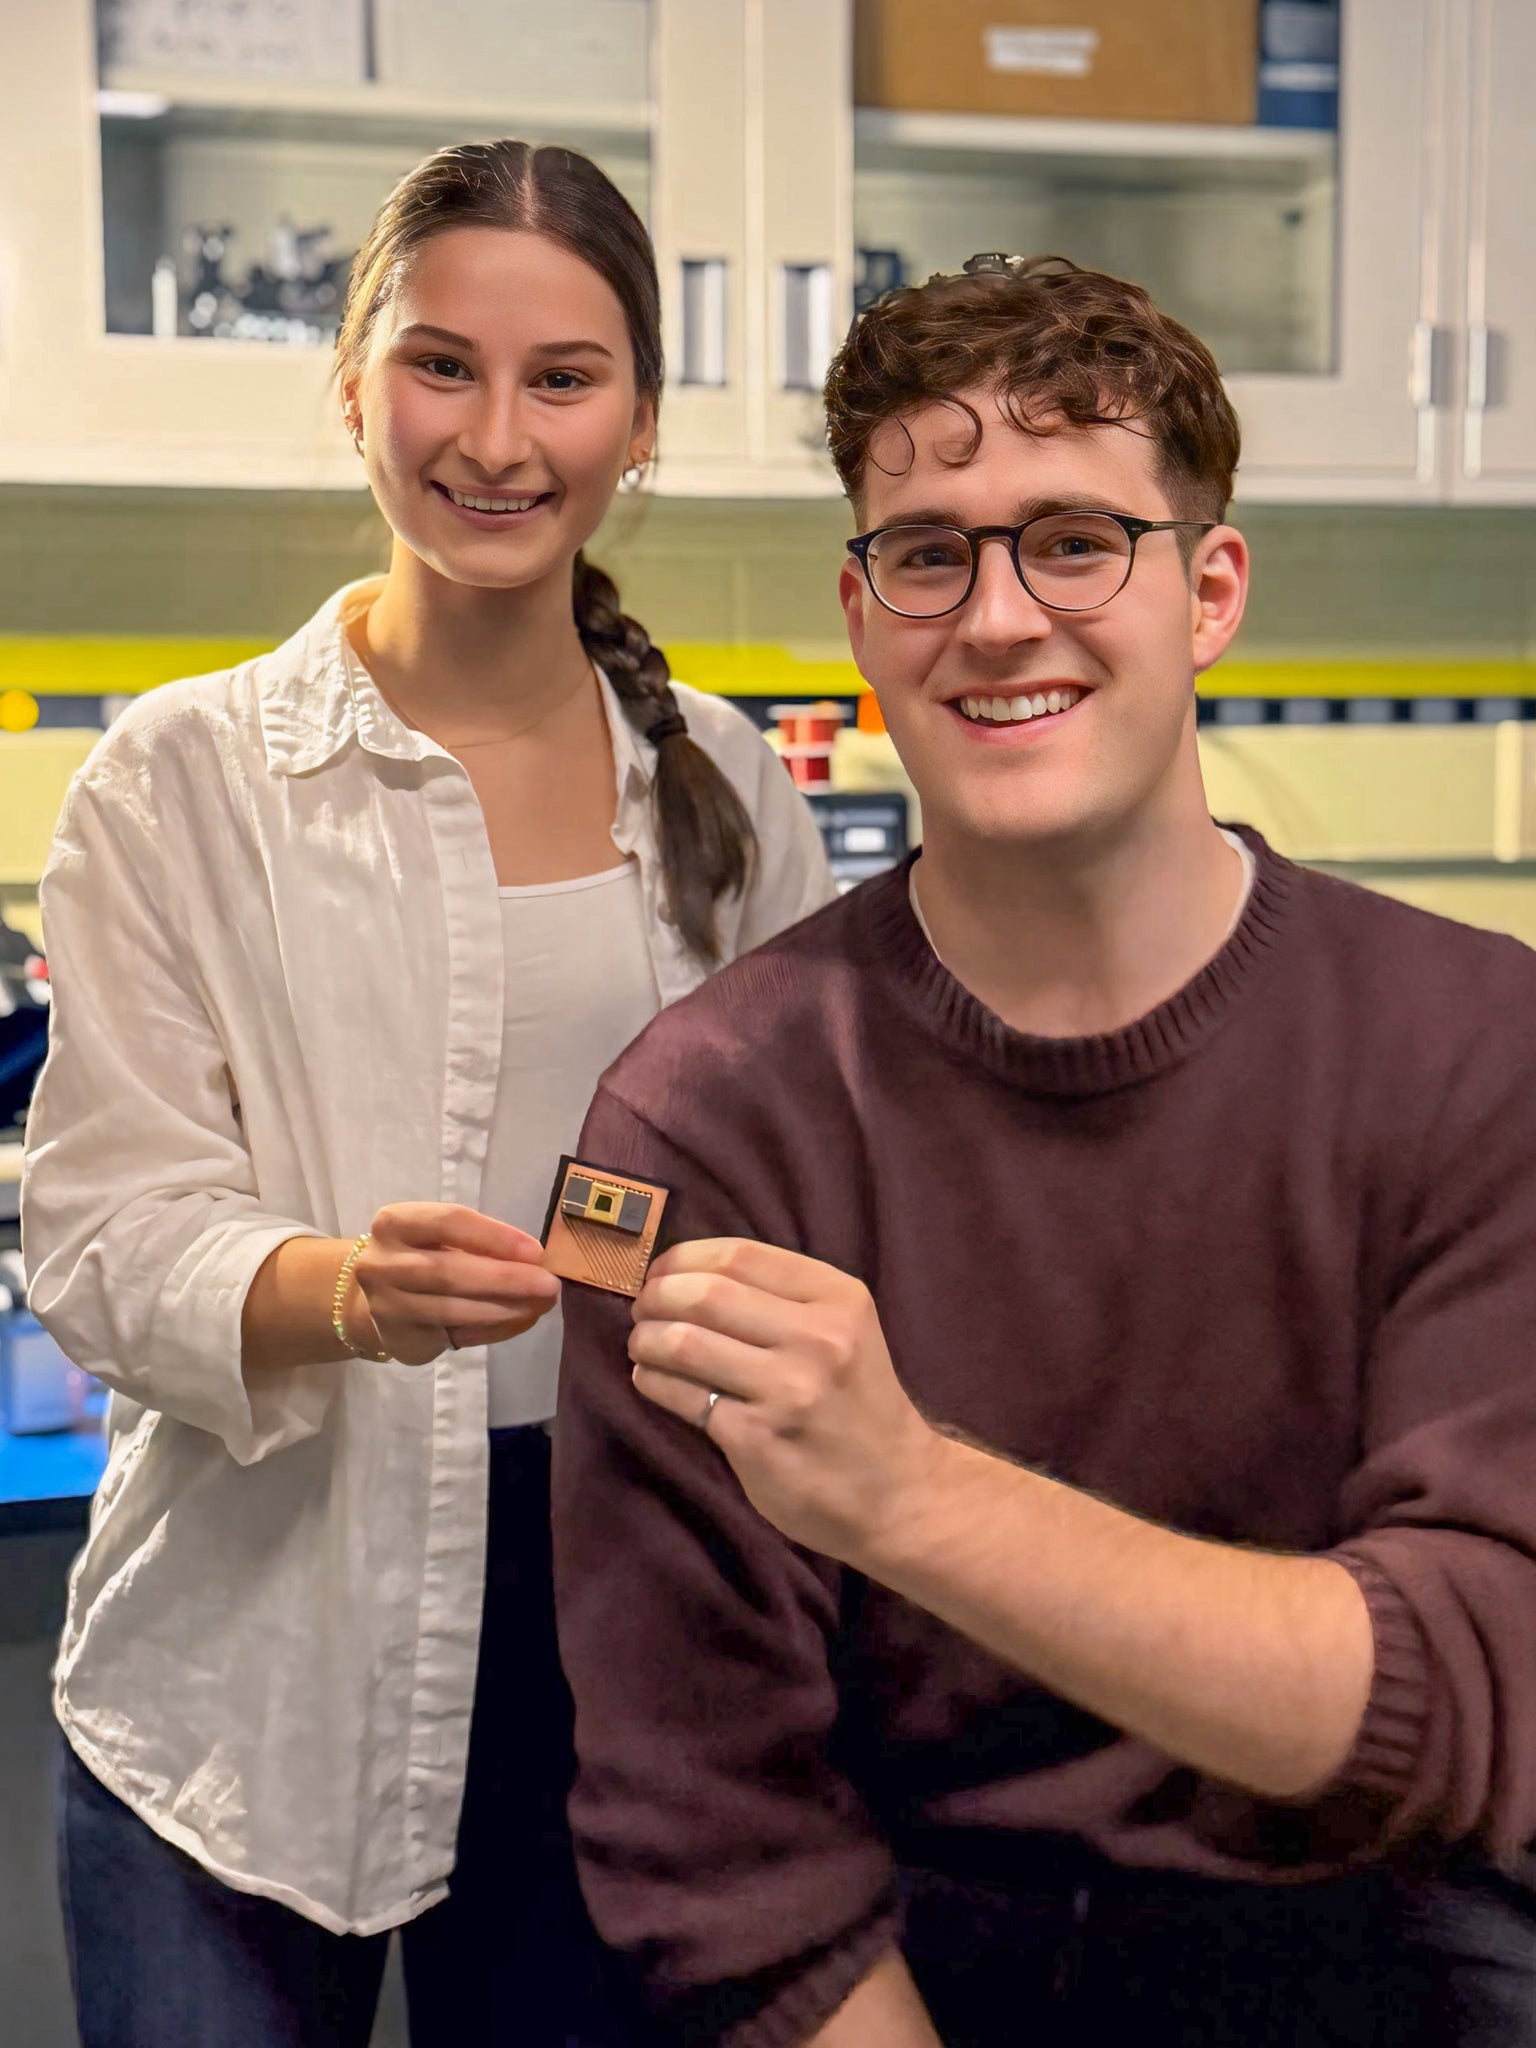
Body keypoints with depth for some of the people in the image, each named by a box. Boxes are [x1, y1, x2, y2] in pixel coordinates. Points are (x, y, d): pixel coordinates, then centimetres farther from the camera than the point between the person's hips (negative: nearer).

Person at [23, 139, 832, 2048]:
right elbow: (104, 1240, -11)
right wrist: (342, 1290, -28)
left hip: (620, 1629, 3)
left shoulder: (725, 785, 4)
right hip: (252, 1655, -2)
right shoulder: (182, 780, -5)